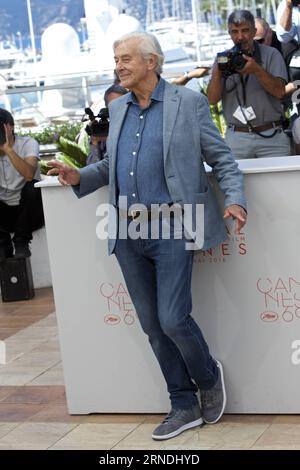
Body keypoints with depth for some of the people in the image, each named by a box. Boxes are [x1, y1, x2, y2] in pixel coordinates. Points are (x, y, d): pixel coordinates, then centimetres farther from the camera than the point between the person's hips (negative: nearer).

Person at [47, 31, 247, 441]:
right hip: (128, 234, 6)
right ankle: (184, 406, 21)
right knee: (153, 325, 8)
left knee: (173, 319, -11)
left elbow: (221, 158, 0)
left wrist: (234, 199, -16)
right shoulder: (118, 109, 14)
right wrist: (79, 177, 3)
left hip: (170, 228, -6)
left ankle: (209, 377, 19)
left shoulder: (188, 102, -2)